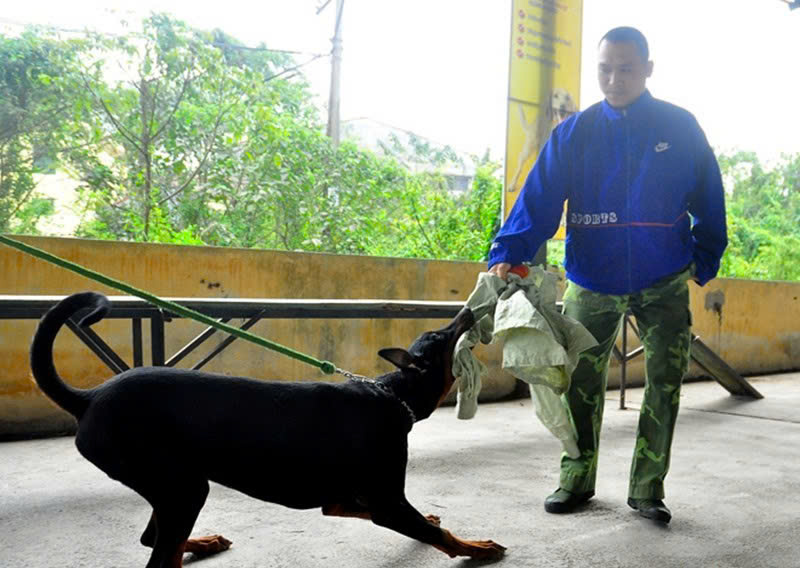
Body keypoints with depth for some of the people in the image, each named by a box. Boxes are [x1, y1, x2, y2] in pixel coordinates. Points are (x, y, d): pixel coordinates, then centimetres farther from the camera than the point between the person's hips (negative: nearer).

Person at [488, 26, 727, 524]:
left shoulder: (681, 128, -3)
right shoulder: (573, 134, -5)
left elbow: (709, 201, 5)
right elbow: (538, 200, -15)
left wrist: (705, 261, 1)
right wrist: (507, 254, -28)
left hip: (664, 283, 0)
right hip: (592, 284, 0)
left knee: (666, 382, 3)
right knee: (580, 383, 6)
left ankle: (647, 489, 16)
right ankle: (577, 480, 23)